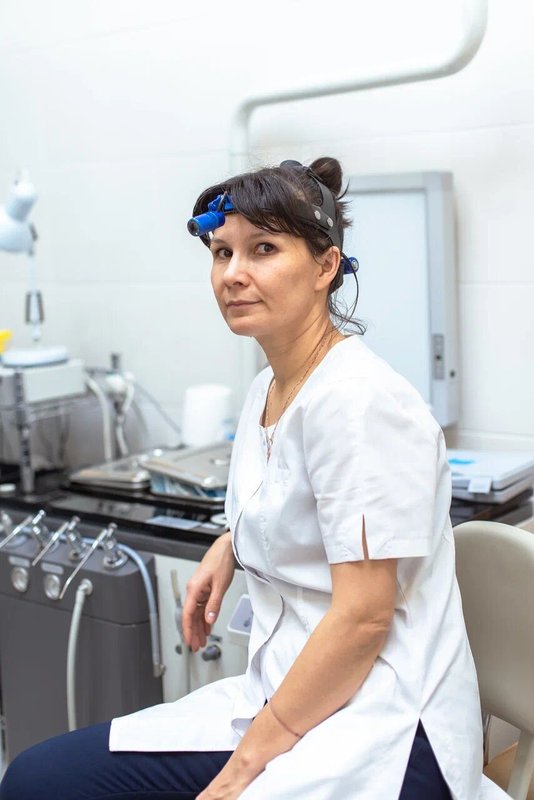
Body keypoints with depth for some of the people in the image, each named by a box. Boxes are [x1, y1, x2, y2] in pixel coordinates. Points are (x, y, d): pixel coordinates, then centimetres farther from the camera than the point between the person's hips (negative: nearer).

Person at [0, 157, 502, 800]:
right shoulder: (265, 391, 8)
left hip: (377, 727, -8)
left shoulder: (358, 399, -18)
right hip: (280, 695, 8)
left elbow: (363, 616, -19)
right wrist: (232, 545, 8)